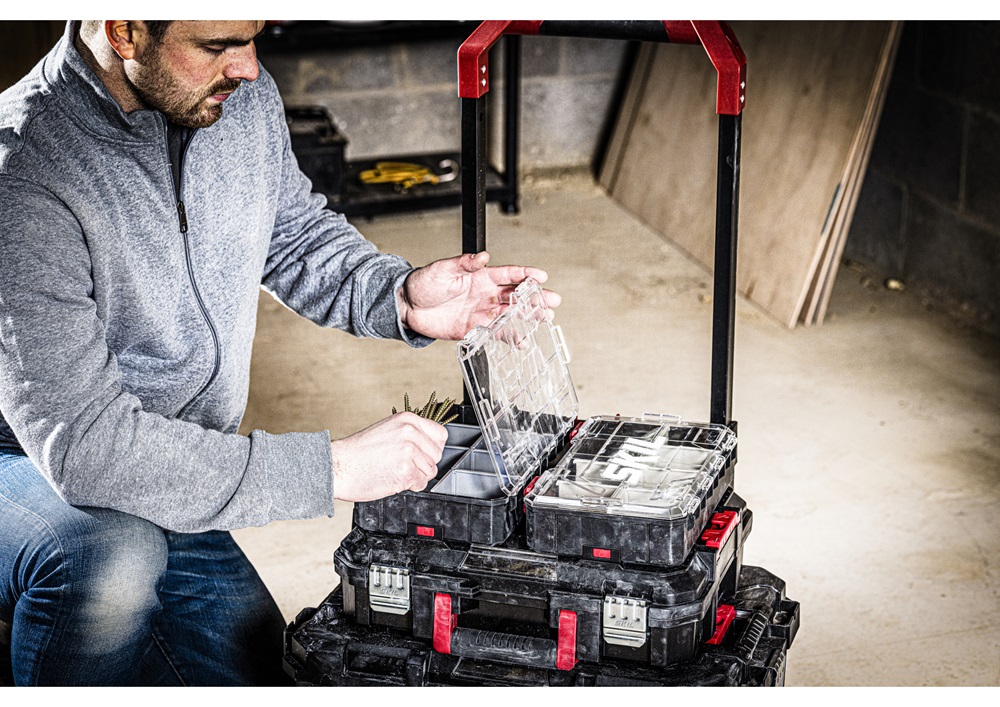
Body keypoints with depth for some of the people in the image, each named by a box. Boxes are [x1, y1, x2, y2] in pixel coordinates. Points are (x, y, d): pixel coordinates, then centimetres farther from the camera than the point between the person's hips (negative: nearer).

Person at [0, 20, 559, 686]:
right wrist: (333, 468, -34)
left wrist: (400, 296, -13)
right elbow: (83, 442, -35)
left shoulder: (243, 97, -10)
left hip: (176, 487, 7)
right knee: (114, 559, -39)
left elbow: (299, 237, 10)